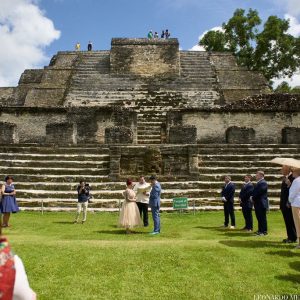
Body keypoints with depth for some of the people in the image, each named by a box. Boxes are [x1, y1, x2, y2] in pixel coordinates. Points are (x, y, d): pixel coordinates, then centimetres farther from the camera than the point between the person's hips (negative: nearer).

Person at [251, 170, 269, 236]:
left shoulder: (263, 183, -16)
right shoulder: (258, 182, 17)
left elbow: (259, 192, -22)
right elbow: (255, 191, 18)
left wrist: (253, 198, -12)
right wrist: (252, 197, 1)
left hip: (261, 203, -10)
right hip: (258, 203, 10)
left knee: (262, 218, -3)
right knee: (259, 217, 15)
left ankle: (264, 231, 4)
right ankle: (260, 230, 23)